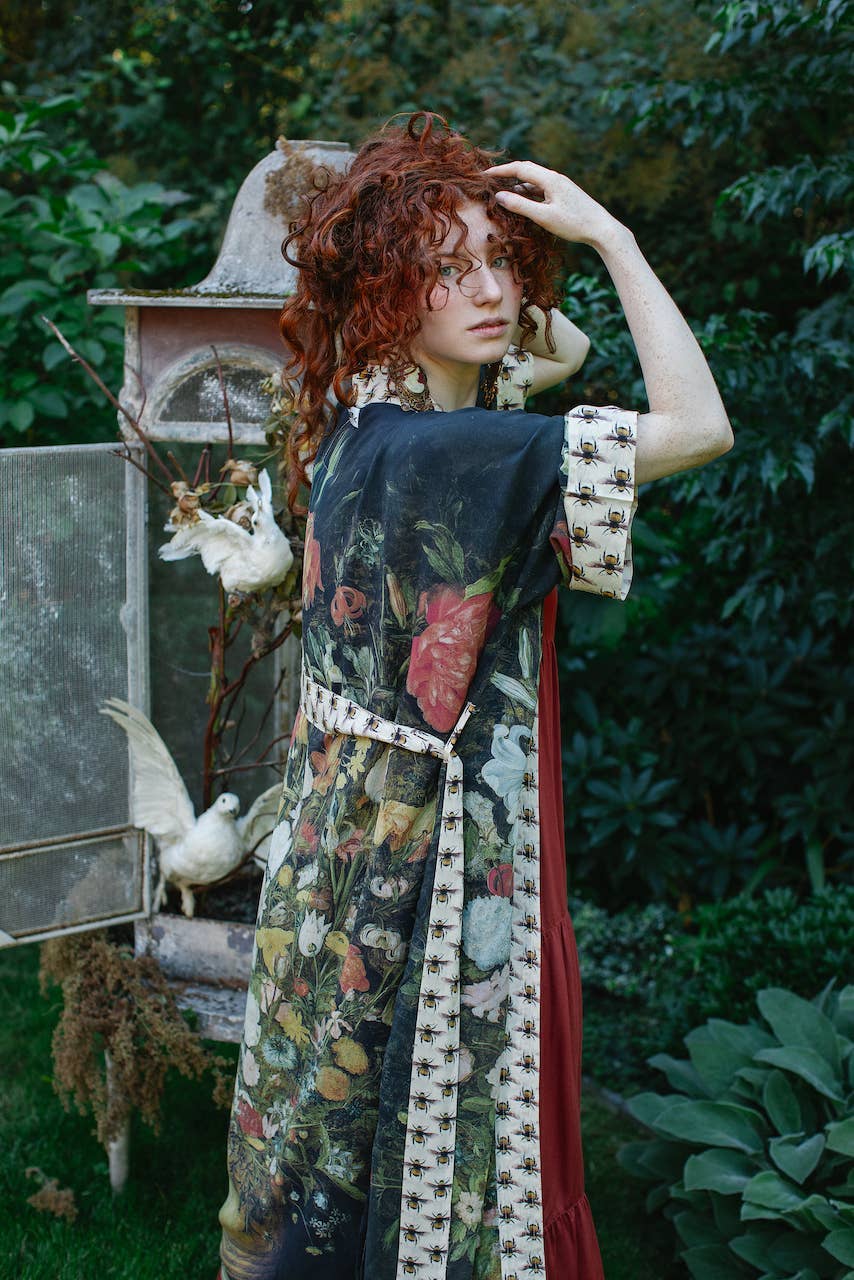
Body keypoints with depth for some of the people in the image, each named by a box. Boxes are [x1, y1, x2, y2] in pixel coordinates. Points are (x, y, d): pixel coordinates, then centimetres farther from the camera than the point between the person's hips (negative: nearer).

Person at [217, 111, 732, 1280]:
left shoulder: (379, 418, 3)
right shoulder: (435, 449, -25)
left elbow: (565, 348, 19)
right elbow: (701, 427, -25)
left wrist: (506, 239, 4)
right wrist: (612, 239, -19)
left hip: (359, 827, 9)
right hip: (419, 855, -9)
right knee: (427, 1149, 8)